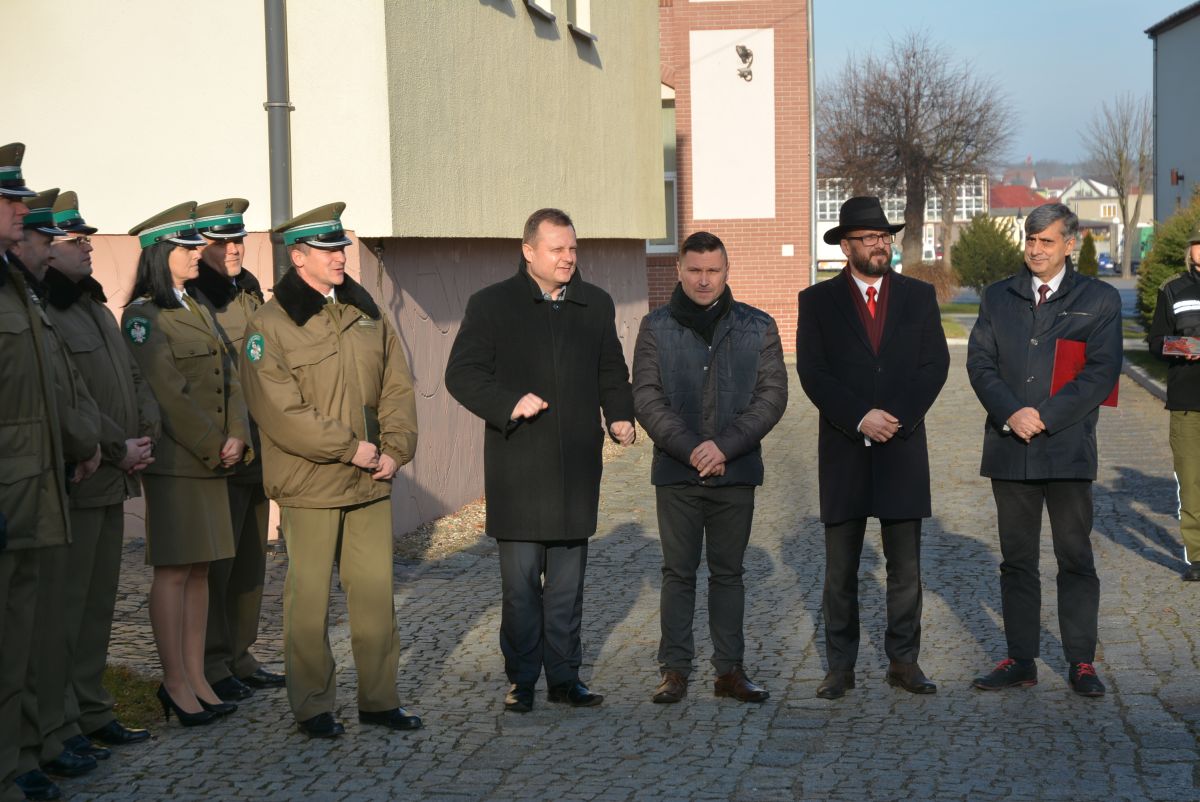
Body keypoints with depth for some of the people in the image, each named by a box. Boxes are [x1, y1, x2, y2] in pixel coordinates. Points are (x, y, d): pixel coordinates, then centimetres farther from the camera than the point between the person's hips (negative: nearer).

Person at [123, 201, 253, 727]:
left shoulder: (198, 310, 16)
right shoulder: (143, 315, -8)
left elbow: (228, 377, 11)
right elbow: (167, 392, -15)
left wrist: (237, 438, -3)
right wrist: (213, 446, -12)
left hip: (212, 460, 8)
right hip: (174, 461, -8)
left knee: (200, 569, 9)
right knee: (173, 571, -2)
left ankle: (197, 678, 15)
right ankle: (176, 684, 5)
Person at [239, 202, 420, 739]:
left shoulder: (367, 314, 11)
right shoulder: (269, 325, -8)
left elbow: (397, 387, 13)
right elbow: (280, 411, -15)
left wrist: (395, 449, -2)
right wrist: (350, 448, -14)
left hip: (372, 481, 5)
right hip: (310, 486, -5)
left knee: (376, 592, 9)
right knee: (309, 599, 3)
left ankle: (379, 698, 20)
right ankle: (313, 706, 15)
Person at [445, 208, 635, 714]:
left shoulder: (596, 306, 12)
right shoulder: (491, 305, -1)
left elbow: (612, 372, 19)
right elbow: (461, 374, -4)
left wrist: (620, 415, 1)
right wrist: (508, 404, -19)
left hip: (576, 467, 4)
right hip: (517, 468, -3)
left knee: (568, 581, 9)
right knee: (520, 580, 0)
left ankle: (564, 676, 18)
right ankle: (521, 678, 11)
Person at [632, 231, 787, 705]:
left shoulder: (758, 327, 4)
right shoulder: (656, 328, 3)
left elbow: (772, 395, -2)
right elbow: (647, 398, -3)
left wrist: (725, 445, -14)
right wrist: (689, 448, -14)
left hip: (736, 471, 1)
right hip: (676, 471, 0)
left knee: (729, 572, 8)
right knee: (678, 572, 5)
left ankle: (730, 670, 14)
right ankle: (674, 670, 10)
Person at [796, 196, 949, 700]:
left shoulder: (919, 296, 9)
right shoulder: (818, 301, 4)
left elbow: (935, 364, 1)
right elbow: (812, 374, -4)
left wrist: (895, 418, -11)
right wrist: (861, 418, -15)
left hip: (903, 450, 1)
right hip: (843, 451, -1)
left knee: (905, 565, 4)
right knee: (840, 569, 4)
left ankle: (903, 662, 13)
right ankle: (840, 667, 11)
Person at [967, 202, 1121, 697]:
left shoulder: (1099, 300, 4)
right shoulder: (997, 298, 12)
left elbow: (1102, 372, -5)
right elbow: (979, 362, 4)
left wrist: (1044, 416, -14)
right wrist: (1011, 413, -12)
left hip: (1068, 447, -3)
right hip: (1010, 447, 3)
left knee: (1075, 559, 1)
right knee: (1017, 559, 8)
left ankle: (1081, 662, 9)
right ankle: (1020, 660, 14)